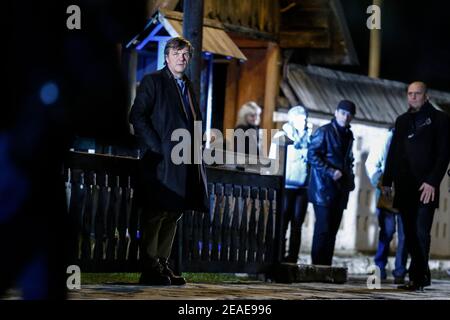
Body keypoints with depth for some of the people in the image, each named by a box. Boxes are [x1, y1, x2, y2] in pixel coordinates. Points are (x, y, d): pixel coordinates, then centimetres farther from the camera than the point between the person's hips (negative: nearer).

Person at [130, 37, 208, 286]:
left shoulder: (187, 86, 20)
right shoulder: (153, 81, -2)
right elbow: (137, 116, -10)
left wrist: (196, 148, 10)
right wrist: (156, 148, -15)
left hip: (186, 161, 8)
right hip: (162, 160, -8)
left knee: (174, 213, 9)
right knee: (155, 214, -7)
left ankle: (162, 265, 15)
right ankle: (150, 269, -5)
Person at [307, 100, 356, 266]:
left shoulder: (348, 135, 18)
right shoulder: (324, 132, -5)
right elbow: (312, 154, -12)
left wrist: (349, 178, 11)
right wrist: (330, 172, -17)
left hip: (340, 190, 7)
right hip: (324, 188, -7)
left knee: (332, 230, 5)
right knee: (323, 229, -10)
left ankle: (326, 267, 7)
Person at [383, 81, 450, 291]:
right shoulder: (402, 121, 19)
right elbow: (393, 153, 20)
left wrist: (432, 182, -15)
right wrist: (387, 181, 12)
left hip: (425, 187, -5)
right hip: (405, 187, 5)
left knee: (421, 232, -12)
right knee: (410, 234, 4)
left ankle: (417, 277, -10)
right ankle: (422, 276, 10)